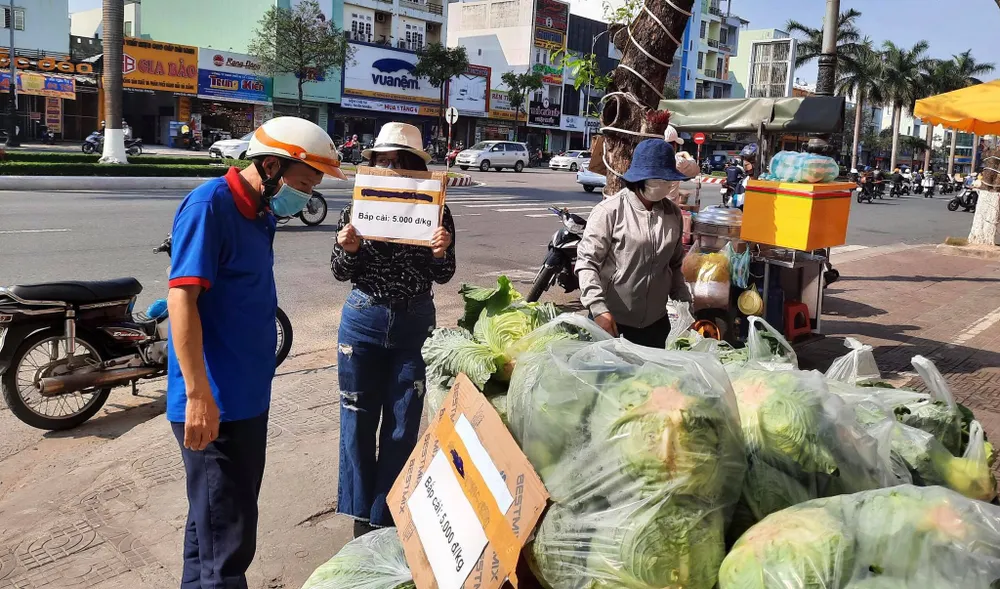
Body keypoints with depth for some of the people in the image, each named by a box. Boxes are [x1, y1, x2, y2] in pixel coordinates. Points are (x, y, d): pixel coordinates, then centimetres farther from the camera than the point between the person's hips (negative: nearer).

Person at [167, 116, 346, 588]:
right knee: (227, 535, -4)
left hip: (249, 395, 9)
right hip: (215, 403, -9)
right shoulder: (209, 205, -16)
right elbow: (181, 299, -22)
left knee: (216, 519, 22)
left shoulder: (261, 212, 10)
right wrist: (199, 395, -27)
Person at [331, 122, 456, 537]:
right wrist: (348, 249, -21)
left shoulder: (436, 211, -3)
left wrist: (440, 252, -23)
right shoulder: (357, 208, -2)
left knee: (402, 425, 7)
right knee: (358, 420, 8)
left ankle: (386, 517, 24)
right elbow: (340, 273, 1)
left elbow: (442, 276, -2)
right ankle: (362, 513, 25)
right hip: (364, 321, 0)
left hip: (414, 326, 0)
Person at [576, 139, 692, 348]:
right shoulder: (610, 211, -13)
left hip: (655, 321, 5)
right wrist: (598, 308, -23)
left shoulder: (673, 214, 5)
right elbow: (587, 262, -15)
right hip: (612, 320, -5)